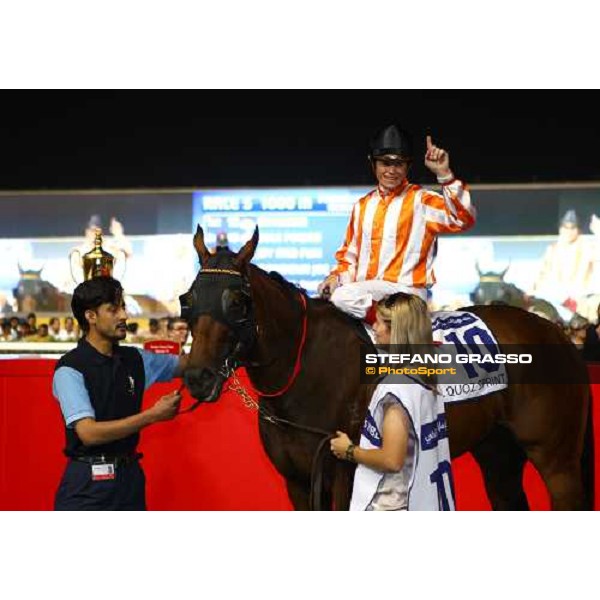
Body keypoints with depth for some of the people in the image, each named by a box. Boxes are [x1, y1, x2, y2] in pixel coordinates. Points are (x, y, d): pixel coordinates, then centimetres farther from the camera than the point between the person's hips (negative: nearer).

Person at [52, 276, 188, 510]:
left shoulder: (134, 360, 8)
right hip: (87, 487, -6)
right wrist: (153, 415, -20)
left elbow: (184, 363, 20)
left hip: (130, 478, 6)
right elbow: (89, 433, -20)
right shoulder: (70, 370, -11)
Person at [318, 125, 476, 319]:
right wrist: (337, 277, 3)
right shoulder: (362, 206, 18)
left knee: (343, 297, -30)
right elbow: (349, 254, 23)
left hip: (405, 290, -7)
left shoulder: (420, 201, 0)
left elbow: (463, 219, -16)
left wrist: (444, 175, -23)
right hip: (364, 291, 7)